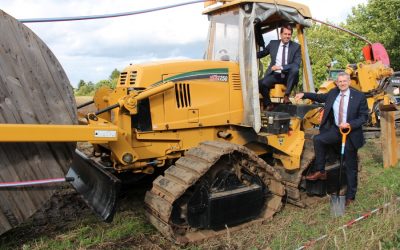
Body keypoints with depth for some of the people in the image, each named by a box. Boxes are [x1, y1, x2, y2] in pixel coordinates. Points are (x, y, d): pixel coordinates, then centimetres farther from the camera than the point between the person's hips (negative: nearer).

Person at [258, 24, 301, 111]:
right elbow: (262, 53, 22)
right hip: (274, 75, 1)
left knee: (295, 69, -35)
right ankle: (268, 104, -3)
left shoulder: (296, 47, 2)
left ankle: (286, 96, -22)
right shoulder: (273, 43, 9)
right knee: (262, 83, -29)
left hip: (288, 76, -1)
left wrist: (281, 67, -19)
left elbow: (296, 64, -8)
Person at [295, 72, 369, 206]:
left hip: (351, 133, -4)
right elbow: (322, 97, 19)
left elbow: (364, 117, -9)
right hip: (335, 130, 4)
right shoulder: (333, 92, 1)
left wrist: (350, 124, -25)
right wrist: (304, 95, 12)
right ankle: (320, 171, -9)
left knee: (351, 167, 5)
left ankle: (350, 196, 19)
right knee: (318, 139, -23)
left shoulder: (359, 96, -11)